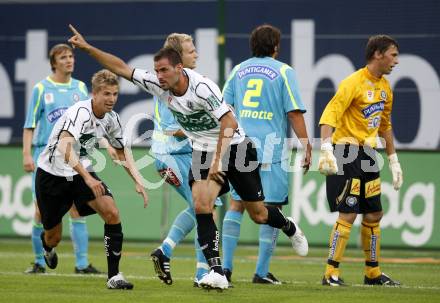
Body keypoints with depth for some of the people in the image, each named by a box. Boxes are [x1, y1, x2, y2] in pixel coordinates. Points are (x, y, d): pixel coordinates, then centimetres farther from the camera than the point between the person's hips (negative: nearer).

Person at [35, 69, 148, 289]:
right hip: (52, 174, -5)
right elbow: (64, 147, -43)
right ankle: (47, 247, 47)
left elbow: (122, 153, 13)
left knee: (112, 213, -19)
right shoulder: (80, 112, -27)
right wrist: (87, 178, -51)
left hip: (81, 172, 5)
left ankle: (114, 275, -15)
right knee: (53, 236, 6)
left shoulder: (111, 119, -4)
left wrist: (138, 181, 0)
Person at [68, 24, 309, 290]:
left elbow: (229, 123, -31)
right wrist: (86, 47, -9)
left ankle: (290, 227, 40)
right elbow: (122, 68, -4)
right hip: (204, 151, 5)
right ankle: (217, 273, -20)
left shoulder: (201, 87, -28)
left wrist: (218, 161, -36)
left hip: (235, 147, -5)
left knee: (258, 214, 5)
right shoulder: (158, 84, -9)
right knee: (201, 206, -19)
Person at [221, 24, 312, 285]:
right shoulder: (284, 72, -2)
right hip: (271, 150, -4)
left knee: (236, 205, 11)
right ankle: (262, 272, 0)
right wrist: (307, 146, -2)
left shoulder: (239, 70, 11)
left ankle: (226, 266, 6)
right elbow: (294, 113, -7)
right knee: (271, 210, 1)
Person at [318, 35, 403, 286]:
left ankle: (373, 273, 23)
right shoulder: (354, 83, -14)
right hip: (347, 153, -9)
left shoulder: (384, 86, 13)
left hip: (368, 155, 9)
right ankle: (331, 274, -7)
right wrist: (327, 150, -36)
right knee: (348, 215, -12)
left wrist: (394, 161, 24)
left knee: (374, 215, 12)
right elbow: (330, 114, -24)